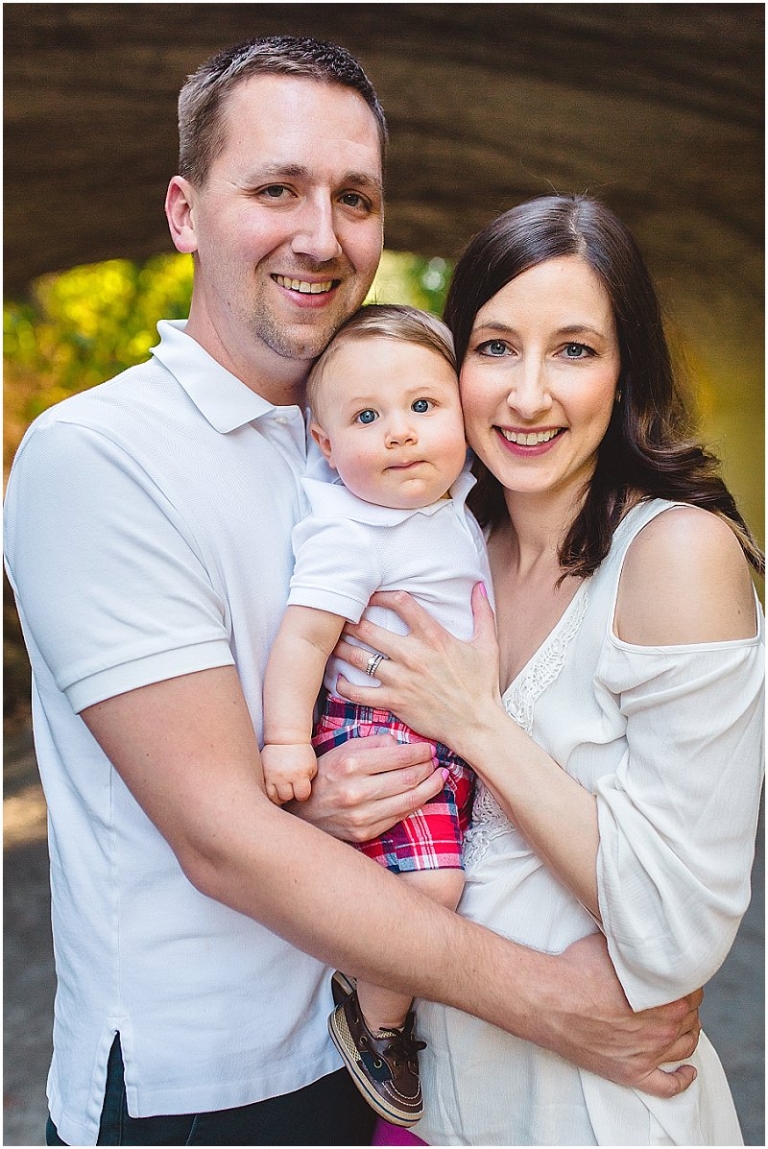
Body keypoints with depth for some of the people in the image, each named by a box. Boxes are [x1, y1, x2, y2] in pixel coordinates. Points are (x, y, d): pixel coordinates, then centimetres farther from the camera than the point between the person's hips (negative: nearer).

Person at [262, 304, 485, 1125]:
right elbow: (304, 633, -23)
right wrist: (287, 739, -26)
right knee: (430, 882, -22)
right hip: (377, 734, -9)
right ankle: (374, 1027, 2)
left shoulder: (457, 500, 5)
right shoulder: (352, 534, -21)